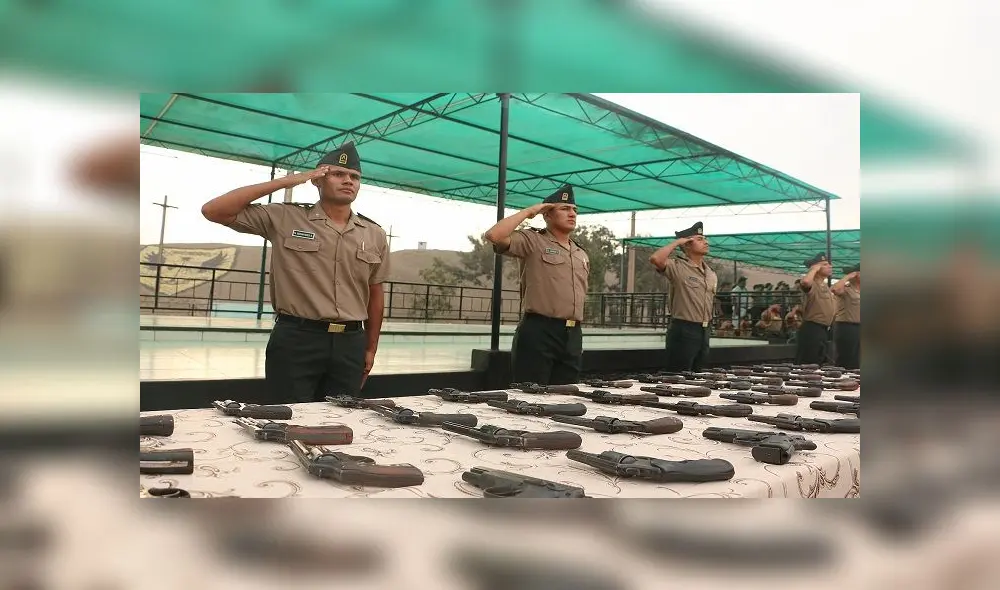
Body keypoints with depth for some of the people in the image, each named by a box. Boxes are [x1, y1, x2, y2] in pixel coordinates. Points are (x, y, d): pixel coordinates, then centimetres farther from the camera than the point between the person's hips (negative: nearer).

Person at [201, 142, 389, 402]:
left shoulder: (375, 234, 9)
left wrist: (371, 349, 16)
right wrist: (286, 181, -7)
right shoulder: (285, 218, -1)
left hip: (350, 344, 4)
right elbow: (213, 211, -6)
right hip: (295, 339, -3)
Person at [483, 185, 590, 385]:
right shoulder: (532, 241, -2)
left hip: (573, 335, 7)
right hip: (538, 331, -7)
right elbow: (493, 236, -19)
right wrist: (528, 212, -8)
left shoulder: (582, 254, 19)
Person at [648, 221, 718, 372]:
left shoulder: (711, 274, 13)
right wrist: (677, 242, -15)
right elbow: (655, 259, -28)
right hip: (683, 330, -7)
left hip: (704, 331, 7)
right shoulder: (677, 267, -9)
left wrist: (707, 328, 19)